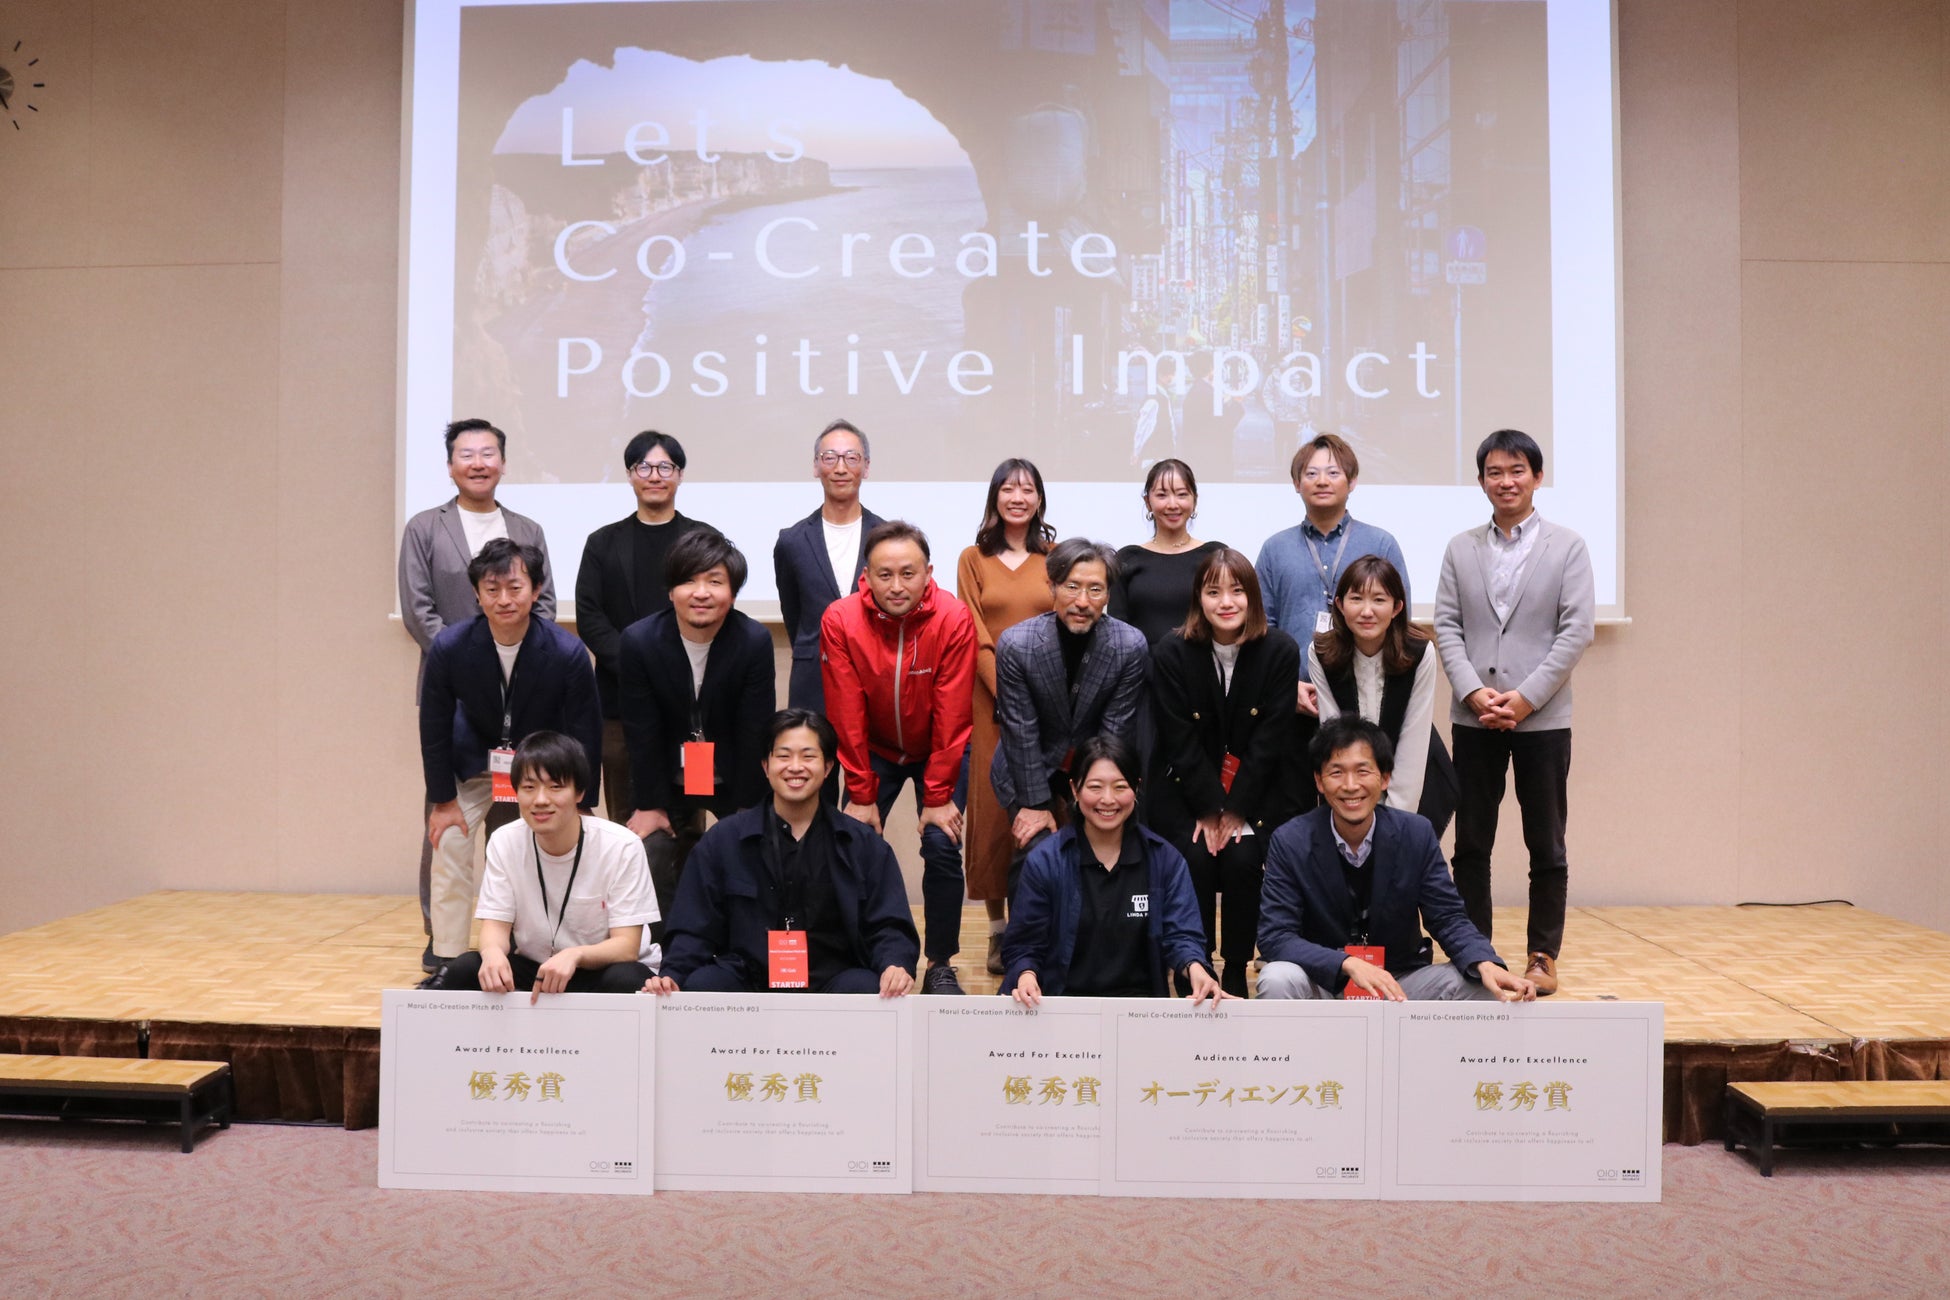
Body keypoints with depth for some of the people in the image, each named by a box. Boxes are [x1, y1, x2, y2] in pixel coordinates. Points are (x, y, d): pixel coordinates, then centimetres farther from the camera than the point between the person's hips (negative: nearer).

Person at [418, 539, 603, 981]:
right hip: (474, 765, 1)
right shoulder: (448, 648, -24)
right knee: (449, 851, -6)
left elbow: (585, 737, -15)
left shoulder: (568, 653, -26)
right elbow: (434, 729, -10)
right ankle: (447, 966, 6)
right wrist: (443, 800, -6)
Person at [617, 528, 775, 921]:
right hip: (666, 780, 1)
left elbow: (754, 733, -17)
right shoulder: (637, 641, -18)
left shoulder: (755, 642, -21)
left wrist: (746, 812, -13)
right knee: (648, 859, -3)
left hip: (734, 779, -1)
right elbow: (642, 732, -12)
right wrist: (648, 804, -8)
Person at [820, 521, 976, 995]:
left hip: (938, 752, -1)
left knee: (942, 847, -12)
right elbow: (846, 716, -17)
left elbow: (951, 717, -21)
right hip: (874, 752, 1)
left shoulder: (954, 620, -25)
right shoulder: (840, 620, -22)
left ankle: (940, 965, 5)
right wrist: (860, 793, -15)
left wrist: (938, 796, -18)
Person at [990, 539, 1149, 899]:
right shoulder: (1016, 644, -22)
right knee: (1034, 849, -14)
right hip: (1026, 766, -1)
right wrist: (1034, 803, -13)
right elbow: (1021, 732, -16)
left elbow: (1115, 730, -12)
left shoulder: (1131, 645, -18)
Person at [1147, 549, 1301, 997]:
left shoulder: (1281, 651, -8)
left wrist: (1235, 809, -16)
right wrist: (1209, 807, -17)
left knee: (1241, 859, -23)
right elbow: (1181, 742, -10)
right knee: (1195, 859, -23)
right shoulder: (1171, 653, -8)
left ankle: (1236, 971, -2)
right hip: (1185, 788, 0)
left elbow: (1270, 739, -10)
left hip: (1257, 790, 0)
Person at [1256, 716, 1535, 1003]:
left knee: (1482, 987, -21)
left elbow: (1448, 918, -6)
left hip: (1398, 984, 3)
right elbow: (1275, 936, -20)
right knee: (1279, 981, -35)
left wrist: (1486, 965, -28)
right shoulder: (1291, 842, -15)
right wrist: (1349, 964, -36)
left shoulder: (1416, 835, -8)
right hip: (1322, 985, -2)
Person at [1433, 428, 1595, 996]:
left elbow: (1576, 630, -4)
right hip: (1473, 718, 2)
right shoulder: (1461, 548, 9)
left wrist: (1525, 697, -13)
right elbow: (1446, 626, 4)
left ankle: (1543, 956, 17)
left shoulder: (1568, 546, 3)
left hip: (1543, 716, -2)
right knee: (1470, 843, 5)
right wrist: (1474, 693, -10)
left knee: (1545, 843, 6)